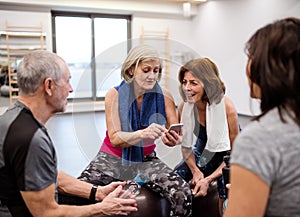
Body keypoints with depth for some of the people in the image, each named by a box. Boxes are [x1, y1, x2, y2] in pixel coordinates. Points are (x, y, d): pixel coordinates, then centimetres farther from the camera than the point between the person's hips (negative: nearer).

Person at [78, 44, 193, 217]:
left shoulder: (164, 96, -5)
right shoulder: (115, 95, -10)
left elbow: (176, 134, -12)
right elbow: (114, 138, -18)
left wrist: (175, 139, -38)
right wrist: (143, 133, -38)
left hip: (146, 160, 1)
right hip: (112, 158, -1)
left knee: (183, 194, -22)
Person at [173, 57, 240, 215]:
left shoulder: (226, 107, -27)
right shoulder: (184, 106, -15)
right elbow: (186, 145, 1)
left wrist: (208, 179, -25)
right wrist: (196, 171, -15)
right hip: (202, 153, 4)